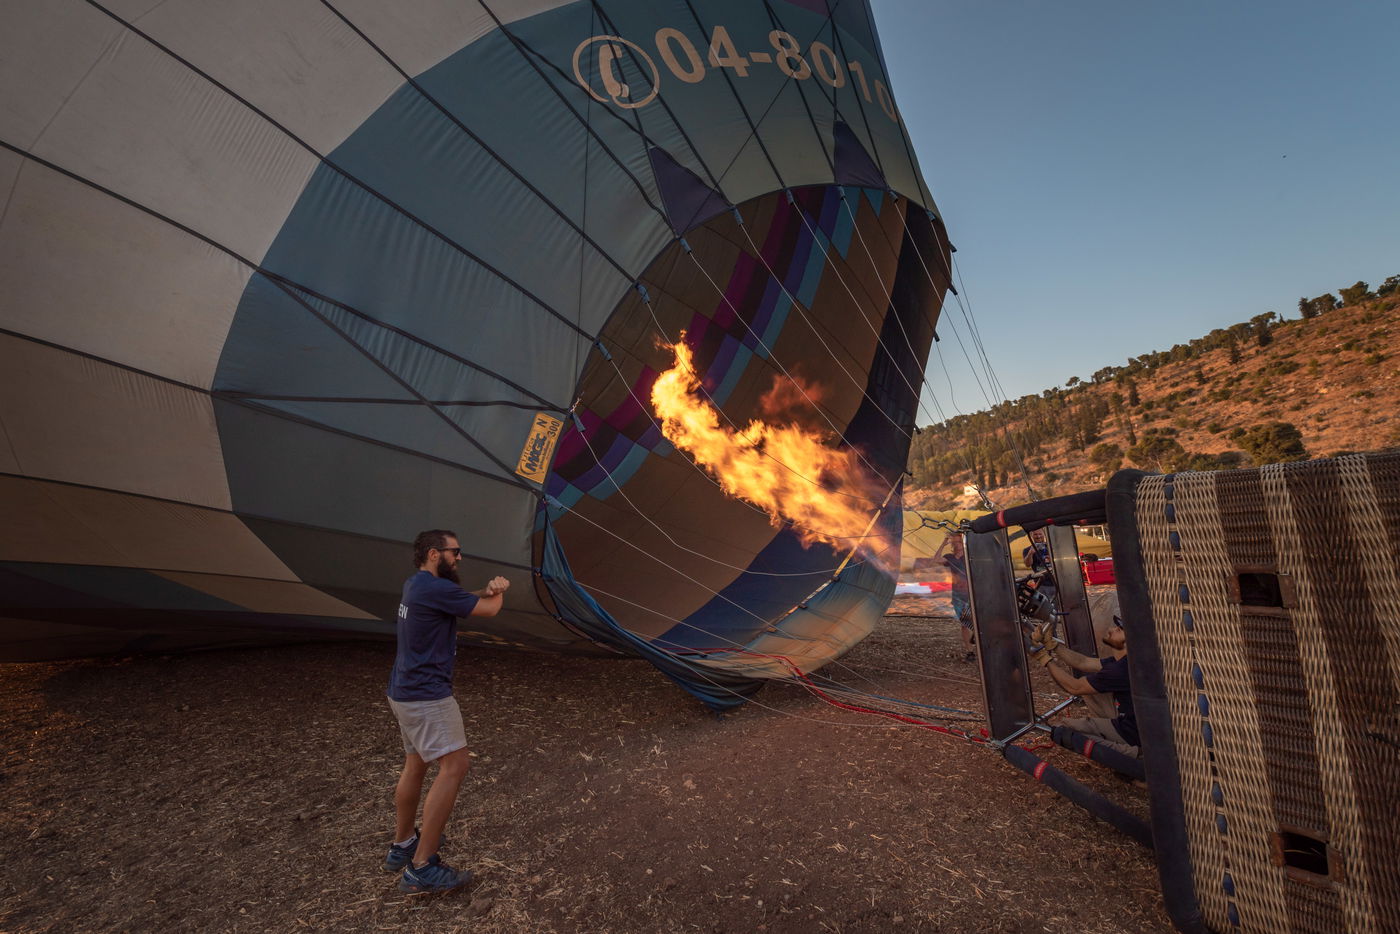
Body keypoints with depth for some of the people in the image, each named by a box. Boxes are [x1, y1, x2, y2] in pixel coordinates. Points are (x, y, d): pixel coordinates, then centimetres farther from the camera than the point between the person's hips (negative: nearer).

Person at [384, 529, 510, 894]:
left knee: (415, 764, 21)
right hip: (427, 696, -11)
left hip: (404, 692, 11)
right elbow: (489, 609, -13)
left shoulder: (417, 584, 10)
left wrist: (489, 587, -9)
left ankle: (402, 845, 36)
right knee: (453, 767, -7)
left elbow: (469, 598, 13)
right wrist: (498, 590, 9)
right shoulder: (435, 588, -22)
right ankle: (422, 868, -2)